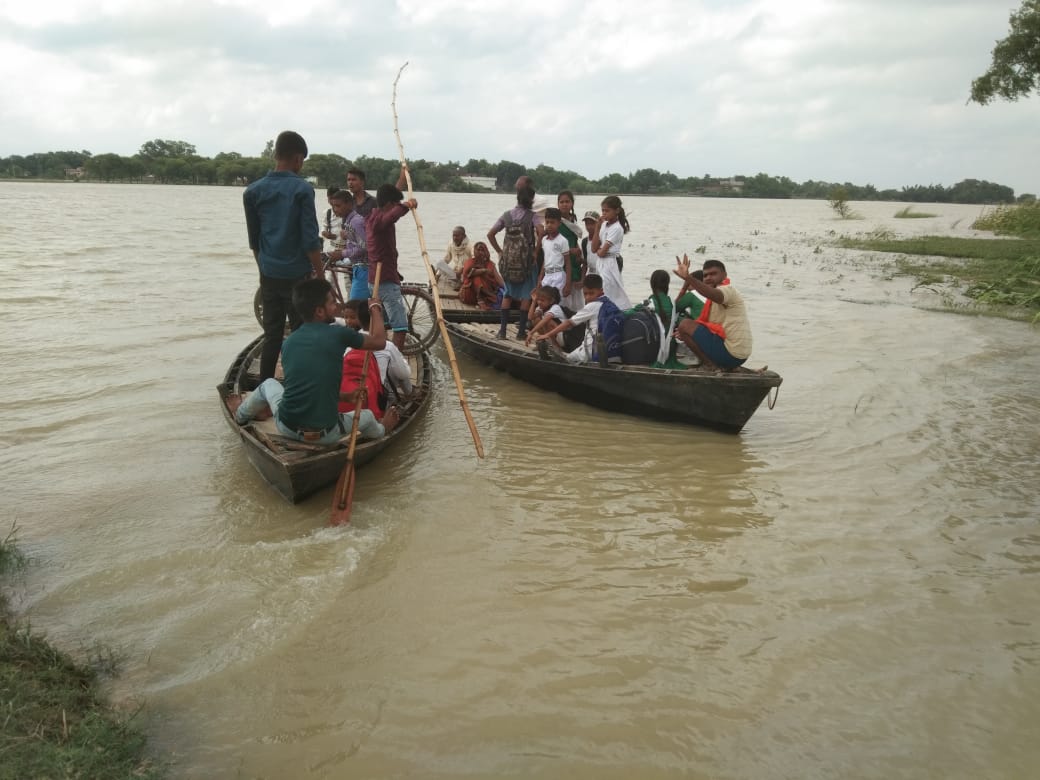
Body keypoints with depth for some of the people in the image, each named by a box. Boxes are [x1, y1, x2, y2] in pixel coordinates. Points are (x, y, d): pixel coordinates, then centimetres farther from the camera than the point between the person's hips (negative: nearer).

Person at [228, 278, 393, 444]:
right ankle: (381, 431, 58)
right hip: (326, 436, -3)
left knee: (268, 384, 33)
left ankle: (240, 415, 56)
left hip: (287, 428, 4)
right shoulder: (338, 334, -11)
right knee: (367, 415, 28)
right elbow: (379, 341, 5)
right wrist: (375, 308, 20)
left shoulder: (289, 342, 4)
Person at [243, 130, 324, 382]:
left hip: (269, 275, 5)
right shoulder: (302, 189, -10)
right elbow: (310, 240, -13)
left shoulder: (253, 191, 5)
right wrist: (320, 275, -5)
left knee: (271, 337, 11)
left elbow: (254, 240, 11)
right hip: (297, 275, -5)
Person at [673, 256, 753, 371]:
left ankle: (711, 366, -8)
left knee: (685, 325, -12)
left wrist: (688, 278, -48)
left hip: (730, 353, -11)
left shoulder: (728, 289, -10)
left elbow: (715, 295, -36)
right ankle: (718, 365, 12)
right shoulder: (717, 296, 22)